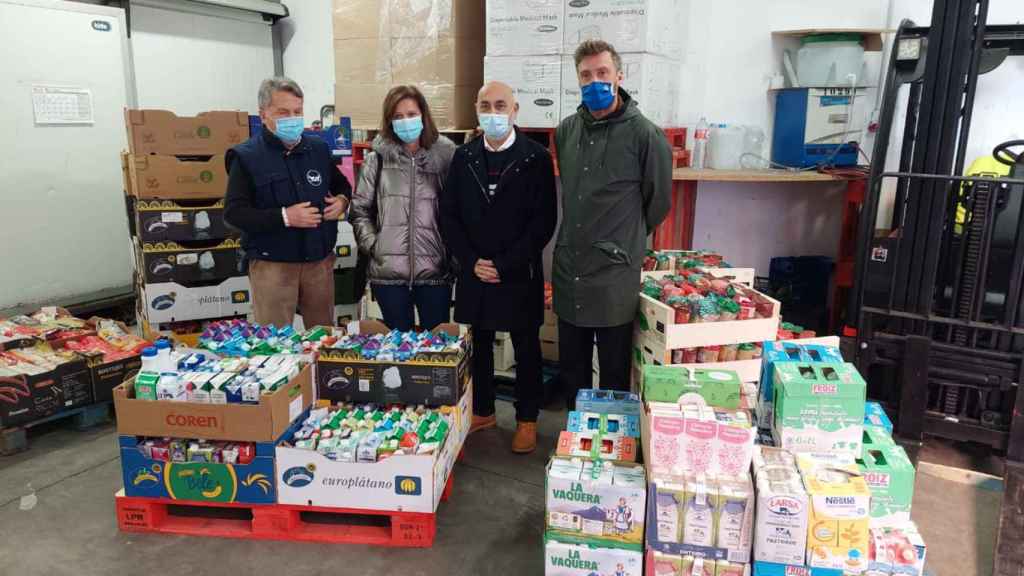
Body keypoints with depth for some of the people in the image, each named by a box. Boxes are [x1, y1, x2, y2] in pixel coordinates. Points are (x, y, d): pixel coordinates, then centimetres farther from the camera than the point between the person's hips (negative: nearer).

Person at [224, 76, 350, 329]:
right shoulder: (246, 156, -6)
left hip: (319, 260, 5)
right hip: (271, 264, -4)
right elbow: (234, 212, -12)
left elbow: (342, 184, 24)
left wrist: (342, 200, 0)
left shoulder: (318, 148, 8)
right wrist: (284, 217, -21)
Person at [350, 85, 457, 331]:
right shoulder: (377, 159, 6)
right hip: (388, 271, 1)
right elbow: (359, 210, 9)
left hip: (435, 270, 0)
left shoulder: (444, 156, 3)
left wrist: (452, 250, -1)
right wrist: (373, 246, -2)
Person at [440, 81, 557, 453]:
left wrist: (505, 266, -14)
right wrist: (471, 261, -7)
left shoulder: (536, 158, -6)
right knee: (479, 346, 14)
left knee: (526, 350, 10)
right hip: (474, 273, 4)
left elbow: (544, 221, -11)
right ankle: (482, 411, 32)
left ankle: (527, 419, 25)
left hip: (519, 276, -3)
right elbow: (448, 215, 5)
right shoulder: (463, 156, 5)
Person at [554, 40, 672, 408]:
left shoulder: (644, 134, -11)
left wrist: (626, 241, 10)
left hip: (615, 277, -5)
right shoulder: (566, 130, 5)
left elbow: (658, 202, 0)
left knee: (614, 373, 11)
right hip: (569, 273, 5)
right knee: (572, 369, 18)